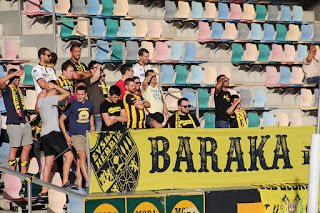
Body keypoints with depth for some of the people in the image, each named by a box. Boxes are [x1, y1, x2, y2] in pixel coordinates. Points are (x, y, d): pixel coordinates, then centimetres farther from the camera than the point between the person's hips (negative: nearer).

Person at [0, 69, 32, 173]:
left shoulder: (18, 90, 19)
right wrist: (14, 74, -27)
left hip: (24, 124, 7)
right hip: (14, 124, -7)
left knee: (27, 147, 7)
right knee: (14, 148, -4)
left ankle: (23, 172, 15)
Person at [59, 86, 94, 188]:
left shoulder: (90, 104, 10)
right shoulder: (72, 105, -3)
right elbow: (61, 119, 1)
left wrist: (92, 127, 19)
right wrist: (66, 135, -4)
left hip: (87, 136, 4)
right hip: (75, 136, -4)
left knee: (81, 159, 3)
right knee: (82, 155, -23)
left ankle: (79, 183, 9)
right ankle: (87, 180, -26)